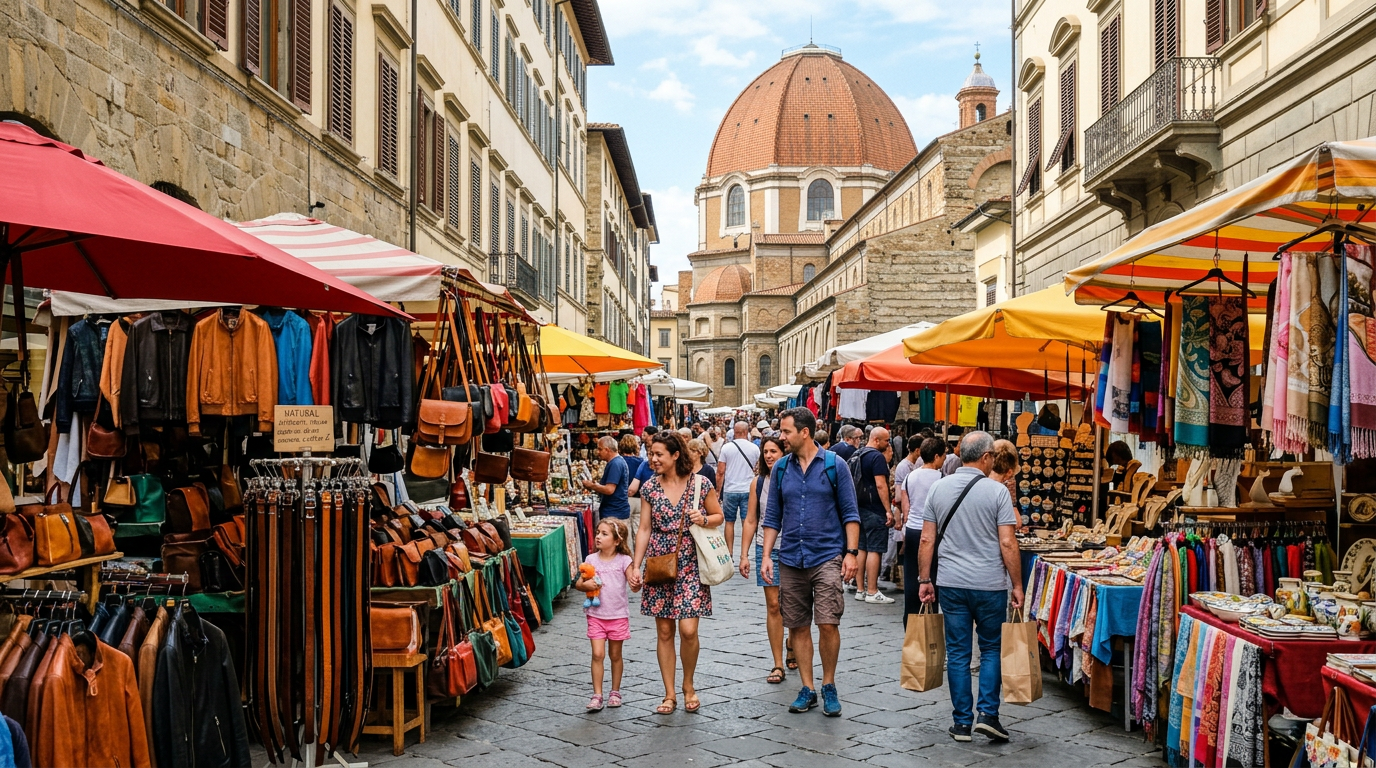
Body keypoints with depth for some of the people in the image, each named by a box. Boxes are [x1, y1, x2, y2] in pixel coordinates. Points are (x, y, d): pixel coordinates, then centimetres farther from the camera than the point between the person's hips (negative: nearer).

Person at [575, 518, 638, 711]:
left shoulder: (623, 561, -6)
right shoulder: (591, 560, 1)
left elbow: (633, 584, -11)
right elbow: (578, 584, 5)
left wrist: (637, 585, -34)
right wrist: (585, 585, -17)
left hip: (618, 616, -1)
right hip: (596, 614, 1)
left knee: (615, 654, 11)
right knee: (598, 654, -6)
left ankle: (615, 692, 25)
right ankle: (597, 695, -1)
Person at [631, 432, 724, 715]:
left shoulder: (700, 484, -5)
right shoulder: (650, 487, 2)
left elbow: (718, 516, 6)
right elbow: (645, 528, 6)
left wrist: (703, 519, -15)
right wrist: (636, 566, -1)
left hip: (689, 564, -2)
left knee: (688, 630, -8)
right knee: (664, 631, 5)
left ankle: (688, 686, 17)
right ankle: (669, 694, 16)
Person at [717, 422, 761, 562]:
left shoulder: (726, 448, -4)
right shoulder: (754, 448, -1)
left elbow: (720, 472, -3)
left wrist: (718, 491, 5)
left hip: (730, 491, 0)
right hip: (748, 491, 0)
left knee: (729, 522, 11)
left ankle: (729, 554, 13)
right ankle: (744, 554, -2)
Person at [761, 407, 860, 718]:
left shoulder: (834, 465, -3)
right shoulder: (781, 468, 7)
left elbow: (850, 513, -1)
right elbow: (772, 516, 11)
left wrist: (851, 552, -9)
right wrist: (766, 555, 3)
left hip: (827, 557, -4)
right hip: (791, 560, 4)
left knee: (828, 623, -10)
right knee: (798, 626, 7)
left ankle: (829, 686, 9)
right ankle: (807, 689, 19)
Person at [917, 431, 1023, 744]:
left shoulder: (938, 488, 3)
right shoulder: (997, 491, -8)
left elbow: (927, 540, 3)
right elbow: (1008, 544, -10)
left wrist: (924, 580, 10)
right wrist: (1017, 586, -2)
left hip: (951, 584, 3)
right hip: (990, 585, -3)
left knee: (957, 652, 8)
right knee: (991, 649, 13)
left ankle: (962, 722, 11)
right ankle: (988, 714, 4)